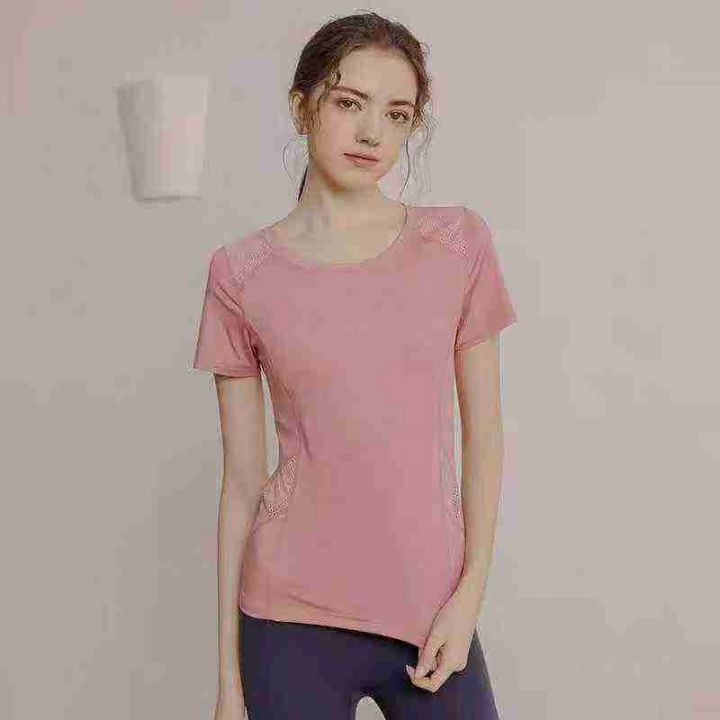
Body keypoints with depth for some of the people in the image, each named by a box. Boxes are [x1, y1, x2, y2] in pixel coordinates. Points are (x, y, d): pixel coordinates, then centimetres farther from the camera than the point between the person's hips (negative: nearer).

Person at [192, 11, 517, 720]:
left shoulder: (458, 243, 0)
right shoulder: (242, 274, -2)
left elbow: (483, 432, 4)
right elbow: (241, 480, 1)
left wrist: (471, 590, -3)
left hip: (433, 615, 1)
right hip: (293, 622, -1)